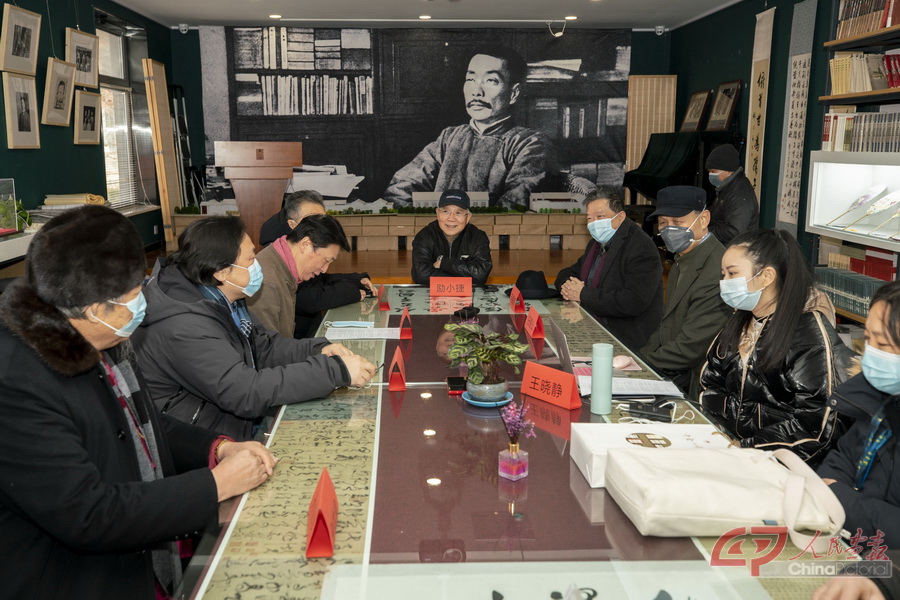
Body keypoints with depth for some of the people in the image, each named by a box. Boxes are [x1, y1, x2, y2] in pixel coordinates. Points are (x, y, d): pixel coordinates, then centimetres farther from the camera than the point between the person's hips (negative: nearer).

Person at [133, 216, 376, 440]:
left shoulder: (221, 300, 2)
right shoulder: (183, 327, -27)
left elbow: (264, 346, 9)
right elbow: (246, 392, -32)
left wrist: (318, 350, -10)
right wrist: (335, 370, -29)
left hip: (240, 419, 9)